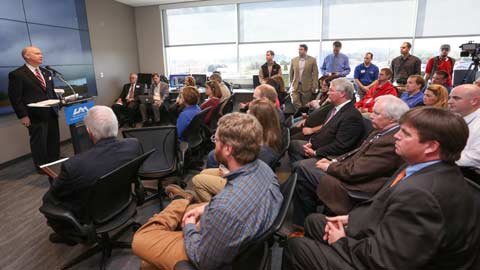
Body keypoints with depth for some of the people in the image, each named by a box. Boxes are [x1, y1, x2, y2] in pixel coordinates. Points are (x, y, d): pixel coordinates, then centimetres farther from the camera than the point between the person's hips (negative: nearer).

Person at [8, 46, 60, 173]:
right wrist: (22, 116, -13)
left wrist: (56, 105, 10)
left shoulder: (46, 73, 15)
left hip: (51, 113, 6)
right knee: (39, 142, 4)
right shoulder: (17, 74, -7)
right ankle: (42, 167, 19)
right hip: (35, 115, -6)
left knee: (54, 140, 11)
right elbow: (15, 97, -9)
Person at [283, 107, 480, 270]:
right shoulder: (430, 169, -2)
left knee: (296, 246, -3)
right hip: (385, 245, 9)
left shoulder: (419, 193, -34)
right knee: (314, 220, 16)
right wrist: (351, 217, -2)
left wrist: (342, 241, -13)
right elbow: (386, 208, 9)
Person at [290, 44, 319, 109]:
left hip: (307, 87, -2)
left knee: (305, 105, 3)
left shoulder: (312, 60, -1)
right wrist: (291, 84, 11)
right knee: (295, 102, -11)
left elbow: (315, 74, -2)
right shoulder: (293, 60, 7)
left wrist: (314, 86, -6)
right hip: (295, 86, 2)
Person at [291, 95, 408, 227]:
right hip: (350, 174, 10)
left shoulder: (391, 142, -24)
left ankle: (304, 225, 5)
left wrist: (329, 167, -9)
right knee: (299, 165, 4)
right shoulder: (382, 131, 7)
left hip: (353, 189, -10)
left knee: (302, 169, -13)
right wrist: (333, 161, 3)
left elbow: (354, 172, -25)